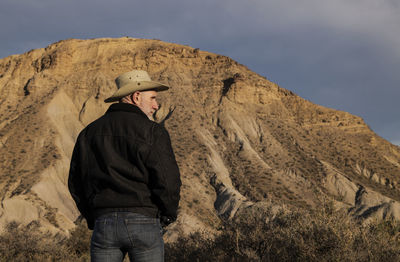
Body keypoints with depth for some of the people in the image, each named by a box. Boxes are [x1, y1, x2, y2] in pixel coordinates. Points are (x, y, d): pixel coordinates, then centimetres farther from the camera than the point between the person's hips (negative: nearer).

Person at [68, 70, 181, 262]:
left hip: (104, 224, 4)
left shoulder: (88, 133, 13)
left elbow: (75, 183, 13)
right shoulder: (151, 131, -4)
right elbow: (168, 180, -11)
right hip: (144, 223, -4)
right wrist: (168, 215, 6)